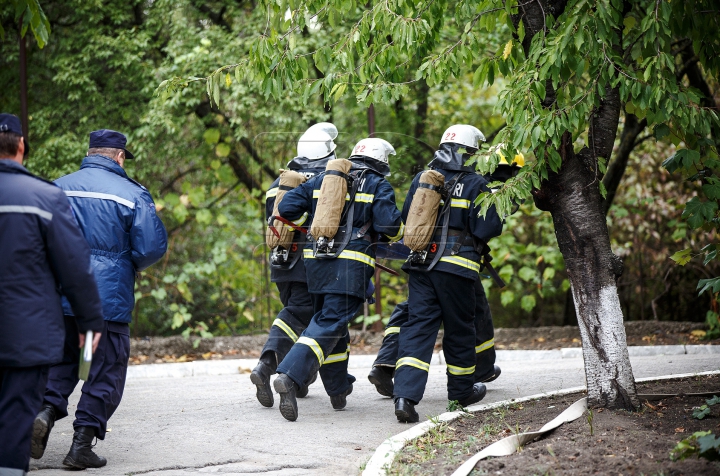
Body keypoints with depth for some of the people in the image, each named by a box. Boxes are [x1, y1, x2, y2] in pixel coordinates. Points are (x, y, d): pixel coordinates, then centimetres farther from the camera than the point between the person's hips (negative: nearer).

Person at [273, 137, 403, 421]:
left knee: (329, 319, 19)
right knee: (329, 324, -10)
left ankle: (339, 391, 27)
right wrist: (394, 235, 12)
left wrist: (309, 225, 28)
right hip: (351, 264, -5)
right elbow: (389, 224, -10)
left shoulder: (321, 180, 17)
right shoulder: (378, 187, 4)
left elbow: (286, 208, 10)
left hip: (315, 260, 5)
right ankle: (290, 376, -30)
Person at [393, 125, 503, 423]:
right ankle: (461, 391, 30)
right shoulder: (475, 184, -6)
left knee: (418, 325, 0)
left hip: (421, 262, 4)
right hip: (456, 265, -4)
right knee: (459, 328, 13)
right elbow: (489, 228, -10)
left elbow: (406, 219, 16)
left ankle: (405, 395, -16)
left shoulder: (421, 180, 10)